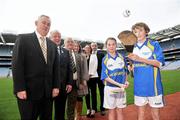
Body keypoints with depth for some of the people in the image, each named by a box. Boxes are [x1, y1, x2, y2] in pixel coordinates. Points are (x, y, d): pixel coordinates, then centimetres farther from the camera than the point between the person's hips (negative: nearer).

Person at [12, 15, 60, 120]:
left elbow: (56, 67, 8)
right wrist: (20, 88, -14)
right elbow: (17, 64, -8)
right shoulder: (23, 38, -1)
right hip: (29, 90, -4)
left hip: (48, 91, 5)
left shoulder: (53, 45, 12)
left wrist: (56, 86, 1)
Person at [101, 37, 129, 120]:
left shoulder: (122, 57, 2)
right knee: (111, 111, 11)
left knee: (120, 111, 13)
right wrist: (118, 84, -19)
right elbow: (105, 77, -10)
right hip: (110, 88, -2)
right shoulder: (105, 59, -6)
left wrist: (126, 81, -6)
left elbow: (125, 71, 12)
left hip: (121, 88, 2)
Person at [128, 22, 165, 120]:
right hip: (139, 86, 4)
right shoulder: (134, 48, 10)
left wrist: (140, 59, -23)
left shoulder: (154, 44, -4)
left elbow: (159, 63, -14)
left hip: (152, 86, -4)